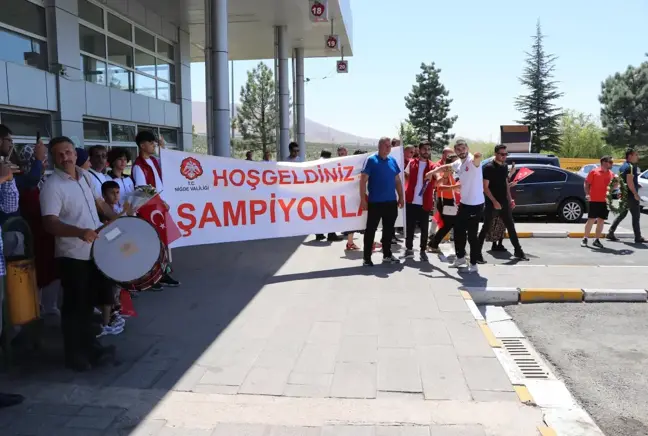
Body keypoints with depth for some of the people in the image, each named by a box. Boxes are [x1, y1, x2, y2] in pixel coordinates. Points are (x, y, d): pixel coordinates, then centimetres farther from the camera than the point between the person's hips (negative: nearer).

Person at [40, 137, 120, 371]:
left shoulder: (86, 176, 6)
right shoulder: (51, 186, -17)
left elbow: (98, 201, 22)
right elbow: (50, 223, -27)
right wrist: (80, 232, -40)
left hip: (96, 250, 7)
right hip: (73, 255, -7)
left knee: (90, 301, 19)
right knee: (75, 306, 3)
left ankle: (89, 346, 34)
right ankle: (75, 355, 18)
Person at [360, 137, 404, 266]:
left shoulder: (393, 161, 10)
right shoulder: (371, 160, -6)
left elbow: (397, 180, 16)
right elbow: (363, 180, -9)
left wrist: (401, 197, 12)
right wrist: (363, 199, -14)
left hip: (391, 202, 5)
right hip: (375, 202, -5)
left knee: (389, 229, 13)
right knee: (371, 229, 0)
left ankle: (387, 254, 26)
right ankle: (366, 257, 6)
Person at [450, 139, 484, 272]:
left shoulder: (473, 160, -17)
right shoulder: (458, 164, 7)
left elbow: (477, 158, -43)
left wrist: (478, 155, -66)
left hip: (476, 205, -8)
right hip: (463, 203, 8)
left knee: (472, 235, -2)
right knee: (458, 231, 17)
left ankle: (473, 264, 10)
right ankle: (460, 257, 36)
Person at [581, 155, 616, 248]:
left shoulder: (611, 174, 11)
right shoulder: (594, 172, -3)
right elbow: (587, 183, -2)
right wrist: (587, 194, -13)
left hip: (605, 201, 5)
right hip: (594, 200, -4)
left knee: (601, 221, 5)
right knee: (591, 220, -3)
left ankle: (597, 240, 12)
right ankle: (585, 239, 5)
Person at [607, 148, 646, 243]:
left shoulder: (623, 167, 14)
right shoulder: (631, 167, -15)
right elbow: (630, 181, -23)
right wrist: (635, 194, -23)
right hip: (631, 195, -9)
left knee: (622, 214, 14)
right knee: (636, 216, -3)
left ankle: (611, 233, 12)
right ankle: (638, 238, 1)